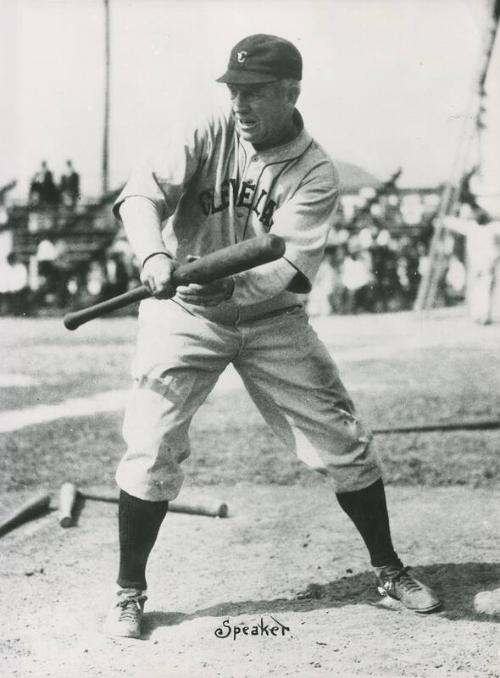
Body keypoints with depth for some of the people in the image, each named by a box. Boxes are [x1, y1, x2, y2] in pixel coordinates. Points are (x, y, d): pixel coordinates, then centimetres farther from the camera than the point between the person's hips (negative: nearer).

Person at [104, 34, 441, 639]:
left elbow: (286, 262, -22)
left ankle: (388, 568, 22)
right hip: (186, 315, 0)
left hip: (271, 318, 1)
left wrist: (228, 283, -41)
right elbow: (143, 191, -20)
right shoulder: (212, 136, -7)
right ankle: (129, 591, 5)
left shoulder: (316, 174, -10)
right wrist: (153, 253, -40)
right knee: (150, 447, -12)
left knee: (344, 445, 2)